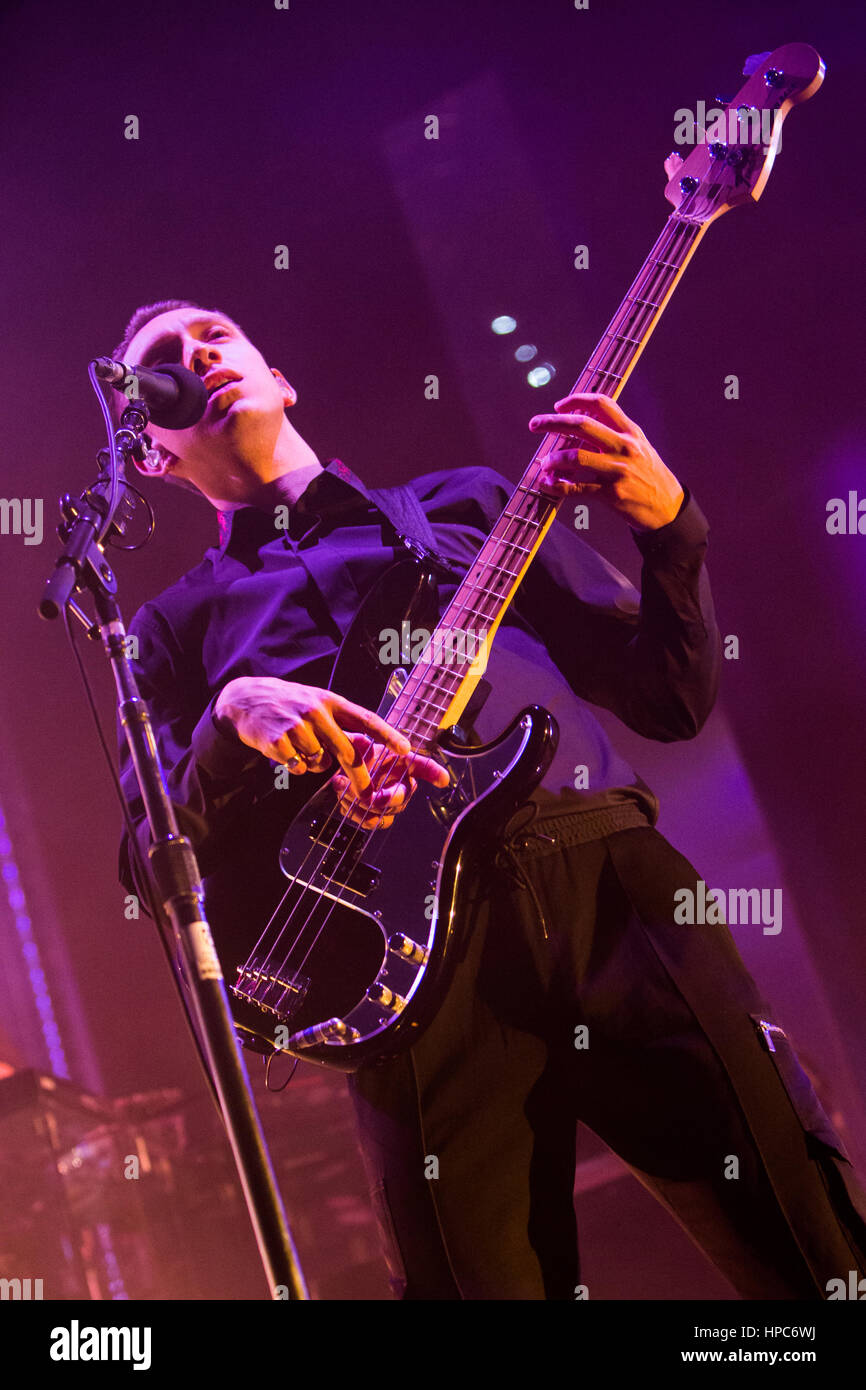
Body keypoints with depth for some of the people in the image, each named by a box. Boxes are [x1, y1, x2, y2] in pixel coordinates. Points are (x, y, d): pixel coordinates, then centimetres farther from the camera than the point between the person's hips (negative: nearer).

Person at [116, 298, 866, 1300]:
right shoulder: (179, 622, 23)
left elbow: (672, 700, 20)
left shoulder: (469, 502, 25)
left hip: (611, 876, 1)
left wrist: (668, 526, 4)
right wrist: (231, 719, -7)